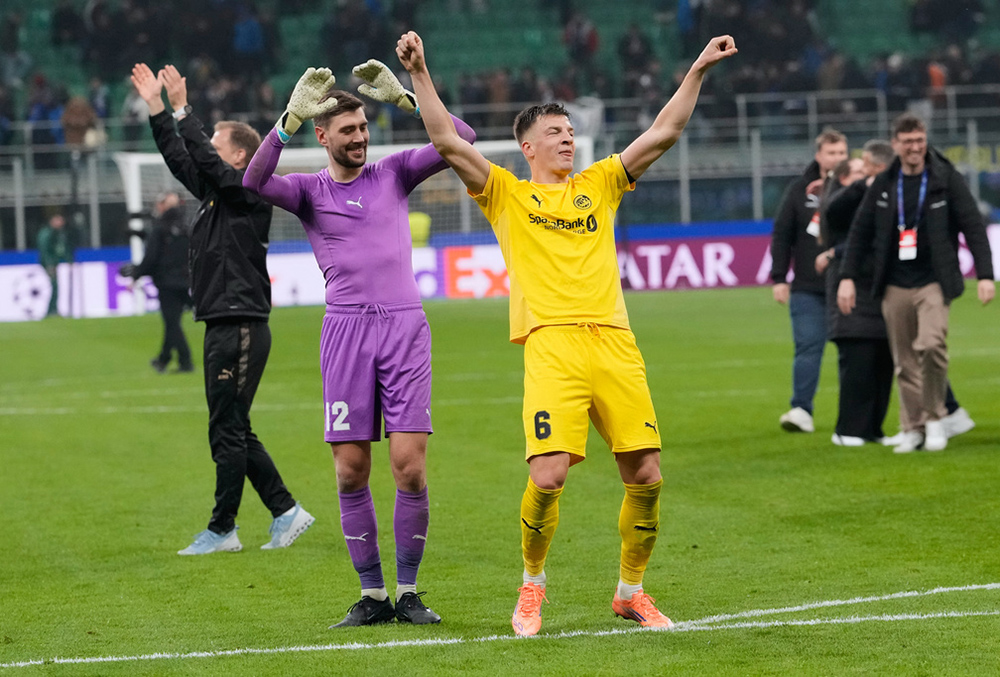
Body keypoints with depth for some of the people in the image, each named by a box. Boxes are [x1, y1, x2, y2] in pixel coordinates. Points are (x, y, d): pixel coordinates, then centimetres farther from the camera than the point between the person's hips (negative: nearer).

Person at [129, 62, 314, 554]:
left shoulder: (250, 193, -9)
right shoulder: (215, 192, 16)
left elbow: (206, 160, -21)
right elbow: (180, 159, 19)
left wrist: (182, 109, -18)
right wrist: (156, 109, 14)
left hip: (242, 328, -10)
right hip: (223, 328, 10)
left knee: (228, 432, -5)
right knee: (233, 432, 11)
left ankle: (223, 529, 0)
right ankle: (286, 513, 14)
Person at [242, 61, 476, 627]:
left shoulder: (393, 173, 13)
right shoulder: (309, 190, 8)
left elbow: (461, 140, 3)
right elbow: (255, 181, -12)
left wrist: (404, 99, -6)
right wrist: (291, 119, -20)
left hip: (405, 325, 0)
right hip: (346, 327, 0)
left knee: (410, 468, -7)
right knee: (351, 473, -2)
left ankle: (409, 592, 4)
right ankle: (373, 595, 8)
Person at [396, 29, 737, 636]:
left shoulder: (599, 184, 21)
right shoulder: (507, 194, 13)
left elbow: (664, 133, 18)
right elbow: (448, 142, 4)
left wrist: (698, 71, 11)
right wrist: (419, 74, -4)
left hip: (614, 341, 4)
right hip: (552, 345, -3)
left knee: (646, 475, -1)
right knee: (548, 476, -15)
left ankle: (632, 590, 18)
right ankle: (532, 585, 10)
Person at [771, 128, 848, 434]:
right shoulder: (800, 190, 6)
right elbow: (782, 236, 7)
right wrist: (779, 278, 2)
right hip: (808, 289, 0)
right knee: (808, 348, -6)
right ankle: (801, 410, -6)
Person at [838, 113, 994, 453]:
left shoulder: (946, 179, -1)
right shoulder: (883, 185, 8)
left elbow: (974, 227, -3)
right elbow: (860, 231, 12)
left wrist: (985, 275, -11)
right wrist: (848, 277, 6)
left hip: (934, 282, -3)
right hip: (895, 285, 3)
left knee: (931, 345, -21)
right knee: (905, 361, 3)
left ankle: (935, 418, -5)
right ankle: (913, 428, 13)